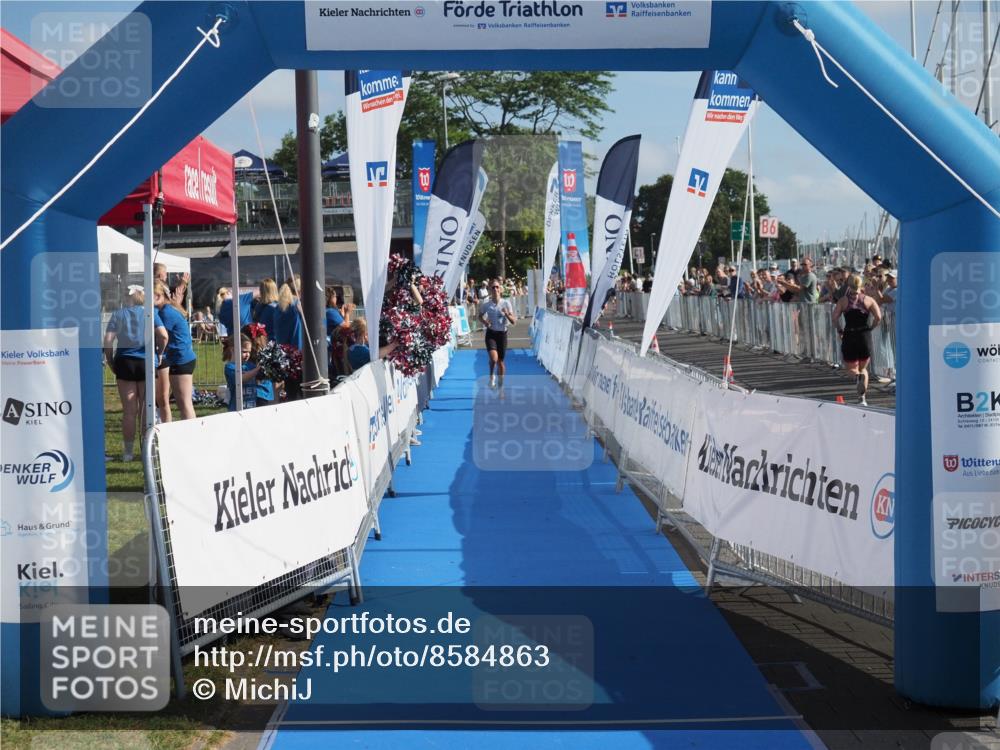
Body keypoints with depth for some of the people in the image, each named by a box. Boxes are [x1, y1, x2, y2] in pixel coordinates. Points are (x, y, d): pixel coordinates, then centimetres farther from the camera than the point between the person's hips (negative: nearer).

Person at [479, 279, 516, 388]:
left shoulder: (506, 303, -4)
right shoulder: (486, 304, -3)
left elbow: (514, 321, -5)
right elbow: (480, 315, 16)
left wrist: (507, 314, -25)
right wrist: (484, 321, -5)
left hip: (502, 333, 1)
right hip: (491, 333, -1)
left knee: (500, 361, 8)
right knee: (493, 358, -22)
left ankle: (501, 385, 23)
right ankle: (491, 376, 8)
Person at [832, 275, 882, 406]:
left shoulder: (843, 301, 3)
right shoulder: (868, 300, 5)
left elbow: (835, 318, -9)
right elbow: (878, 317, -7)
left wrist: (840, 330, 5)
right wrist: (870, 328, 8)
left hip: (849, 336, -1)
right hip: (864, 336, 1)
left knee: (851, 367, 13)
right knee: (863, 368, 17)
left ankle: (858, 376, -24)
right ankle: (862, 397, 3)